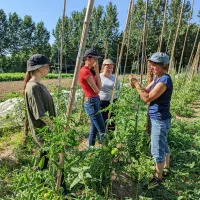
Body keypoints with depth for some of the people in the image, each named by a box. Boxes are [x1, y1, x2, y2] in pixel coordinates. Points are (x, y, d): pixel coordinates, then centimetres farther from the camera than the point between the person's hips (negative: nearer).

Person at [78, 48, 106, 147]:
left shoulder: (89, 70, 13)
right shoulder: (85, 71, -15)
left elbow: (99, 87, 7)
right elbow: (97, 90, -13)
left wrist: (96, 71, 2)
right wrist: (97, 71, -1)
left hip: (94, 102, 10)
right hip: (92, 102, -10)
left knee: (94, 130, 16)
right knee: (102, 131, -5)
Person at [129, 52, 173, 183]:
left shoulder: (165, 80, -23)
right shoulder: (158, 78, 7)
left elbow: (148, 98, -26)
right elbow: (147, 91, 8)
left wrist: (136, 84, -19)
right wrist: (136, 84, -9)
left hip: (160, 120, -10)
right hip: (159, 119, 10)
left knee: (157, 149, 3)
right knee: (163, 145, 24)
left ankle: (158, 178, 21)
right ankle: (166, 168, 44)